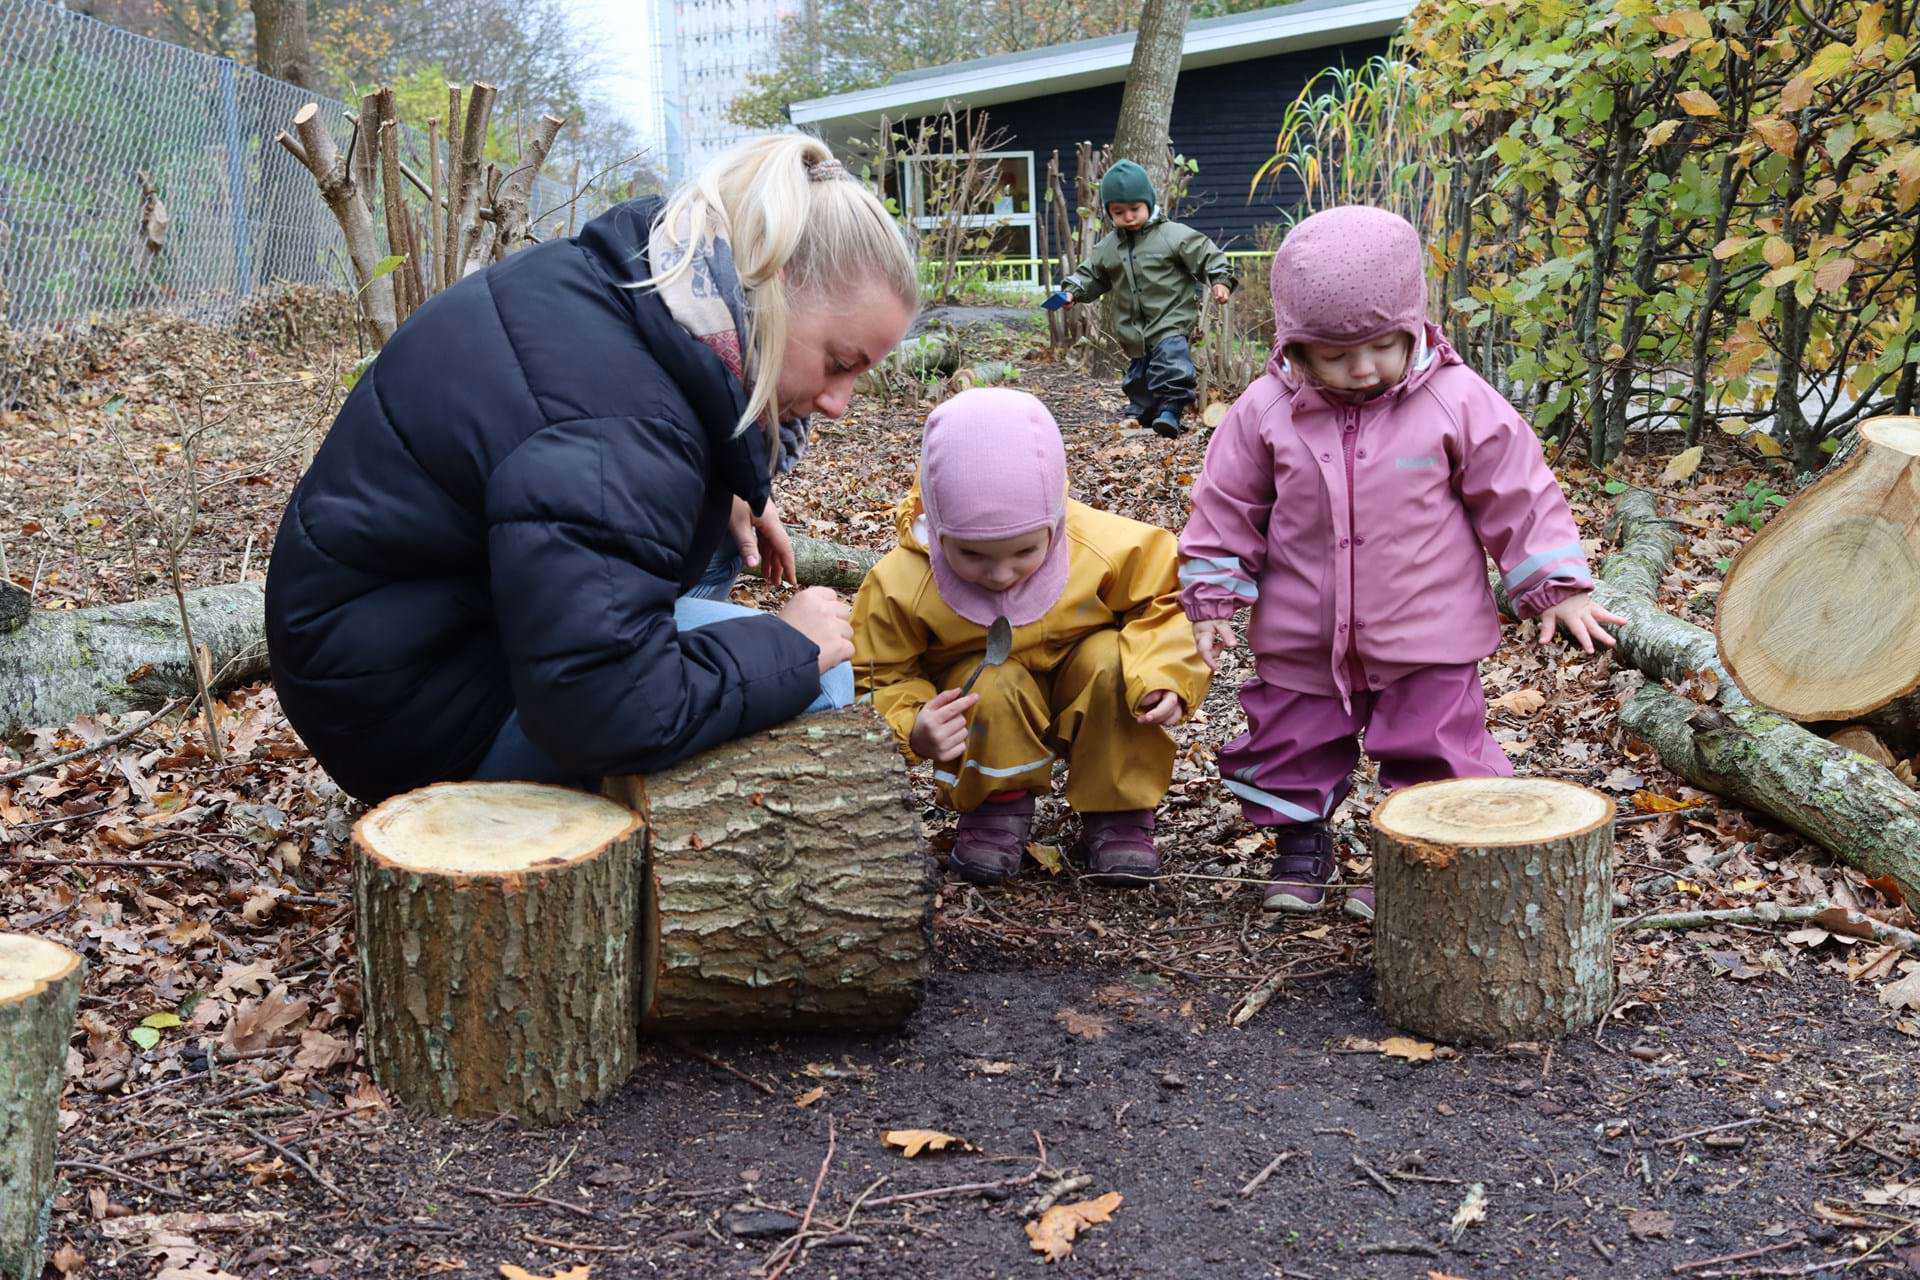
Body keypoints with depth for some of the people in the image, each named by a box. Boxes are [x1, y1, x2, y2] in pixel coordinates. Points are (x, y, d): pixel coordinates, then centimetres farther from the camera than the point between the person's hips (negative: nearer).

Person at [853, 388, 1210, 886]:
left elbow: (1165, 597, -10)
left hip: (1083, 697, 1)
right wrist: (912, 729, -35)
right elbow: (879, 680, -14)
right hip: (979, 703, -1)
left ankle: (1117, 813, -10)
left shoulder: (1103, 547, -27)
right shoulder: (902, 585, -28)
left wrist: (1164, 676, -27)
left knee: (1113, 660, -29)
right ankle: (999, 807, -4)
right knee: (994, 683, -33)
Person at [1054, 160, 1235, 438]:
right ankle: (1139, 412, 31)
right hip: (1133, 328, 5)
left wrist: (1219, 281, -18)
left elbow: (1206, 255, -6)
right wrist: (1073, 292, 4)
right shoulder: (1108, 247, 7)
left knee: (1172, 360, -24)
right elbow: (1091, 273, 18)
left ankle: (1170, 410, -22)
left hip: (1172, 321, -5)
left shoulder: (1174, 234, -8)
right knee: (1139, 373, 14)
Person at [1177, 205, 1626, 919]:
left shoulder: (1458, 402, -10)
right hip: (1301, 640, 2)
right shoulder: (1266, 412, -7)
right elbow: (1225, 506, 3)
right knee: (1286, 750, 15)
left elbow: (1518, 497, -3)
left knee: (1434, 758, 6)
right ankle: (1300, 843, 38)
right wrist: (1212, 600, 2)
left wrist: (1556, 589, -4)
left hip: (1426, 640, -2)